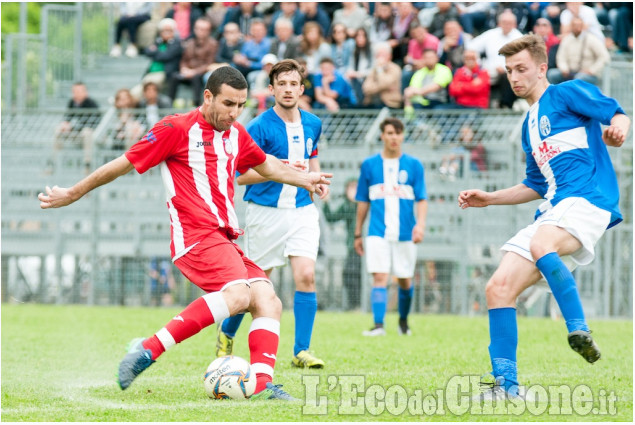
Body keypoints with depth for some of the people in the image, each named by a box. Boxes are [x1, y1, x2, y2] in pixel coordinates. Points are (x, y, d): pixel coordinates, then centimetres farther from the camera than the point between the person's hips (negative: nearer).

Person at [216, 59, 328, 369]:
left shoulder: (312, 124, 7)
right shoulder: (259, 127, -11)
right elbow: (240, 175, -13)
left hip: (302, 210, 4)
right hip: (265, 212, -3)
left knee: (306, 275, -13)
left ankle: (302, 351, -8)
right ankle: (226, 335, 31)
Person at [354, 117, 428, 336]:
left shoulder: (413, 165, 5)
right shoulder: (369, 165, 7)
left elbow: (421, 199, 2)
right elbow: (363, 202, 12)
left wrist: (420, 224, -15)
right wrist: (358, 233, 14)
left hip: (405, 233, 1)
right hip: (378, 233, -1)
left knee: (405, 280, 10)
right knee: (379, 277, -13)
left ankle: (403, 320, 32)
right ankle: (378, 325, -17)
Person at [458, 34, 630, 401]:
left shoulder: (568, 93, 5)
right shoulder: (530, 124, 28)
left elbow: (617, 115, -8)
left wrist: (618, 127, -31)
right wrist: (489, 199, 24)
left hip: (588, 198, -8)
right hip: (553, 211, 8)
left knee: (541, 244, -40)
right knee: (499, 288, -4)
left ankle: (579, 329, -39)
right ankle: (505, 384, -2)